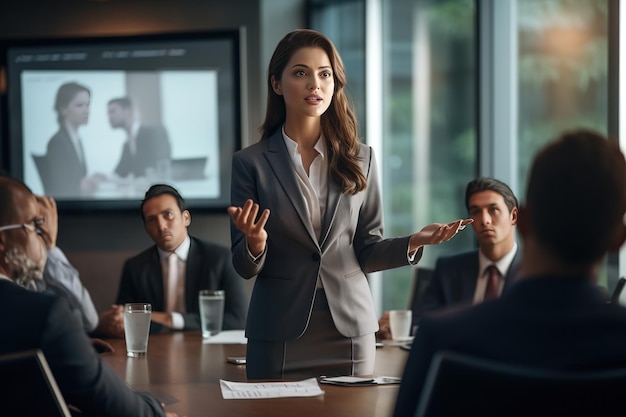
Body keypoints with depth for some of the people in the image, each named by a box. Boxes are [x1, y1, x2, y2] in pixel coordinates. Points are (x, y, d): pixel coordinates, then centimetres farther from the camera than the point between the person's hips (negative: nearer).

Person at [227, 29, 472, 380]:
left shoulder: (360, 159, 6)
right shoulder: (251, 162, 0)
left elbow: (367, 252, 7)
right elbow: (246, 268, 0)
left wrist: (412, 243, -10)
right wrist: (255, 243, -21)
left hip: (349, 328, 2)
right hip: (280, 335, -2)